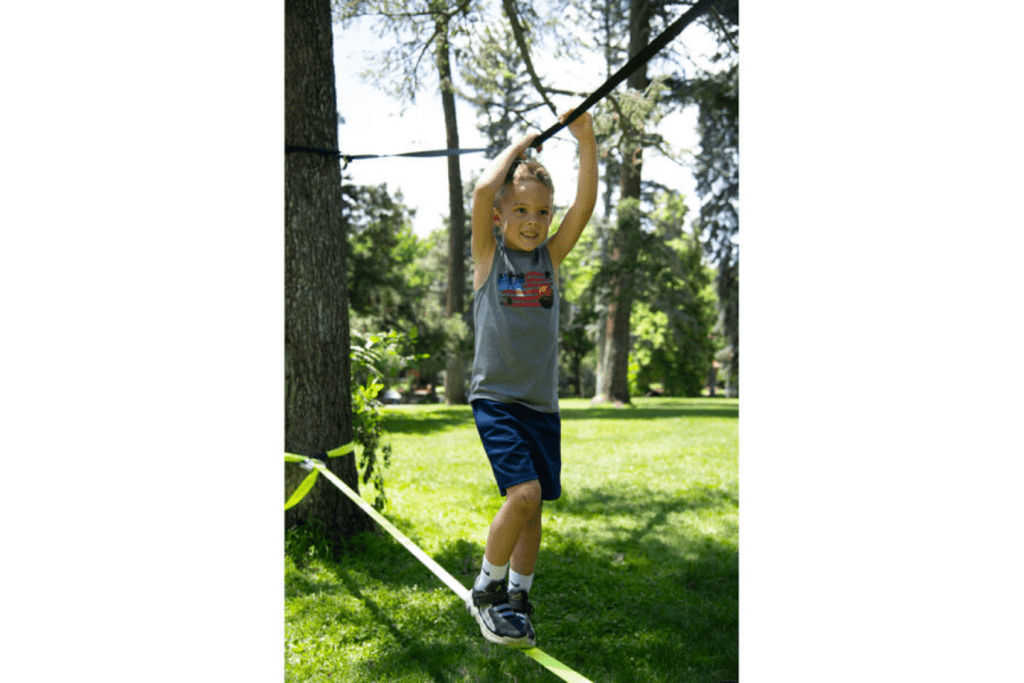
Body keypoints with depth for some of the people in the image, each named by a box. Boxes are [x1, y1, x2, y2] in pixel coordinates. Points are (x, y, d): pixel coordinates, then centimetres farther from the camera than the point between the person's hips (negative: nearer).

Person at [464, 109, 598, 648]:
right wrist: (518, 148, -2)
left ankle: (516, 601, 24)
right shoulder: (489, 255, 0)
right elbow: (483, 190, -16)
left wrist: (585, 140, -9)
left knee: (533, 506, 7)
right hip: (495, 397, -5)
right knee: (523, 492, -19)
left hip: (542, 402, 5)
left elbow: (586, 203, -2)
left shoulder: (551, 257, 9)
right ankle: (486, 591, 2)